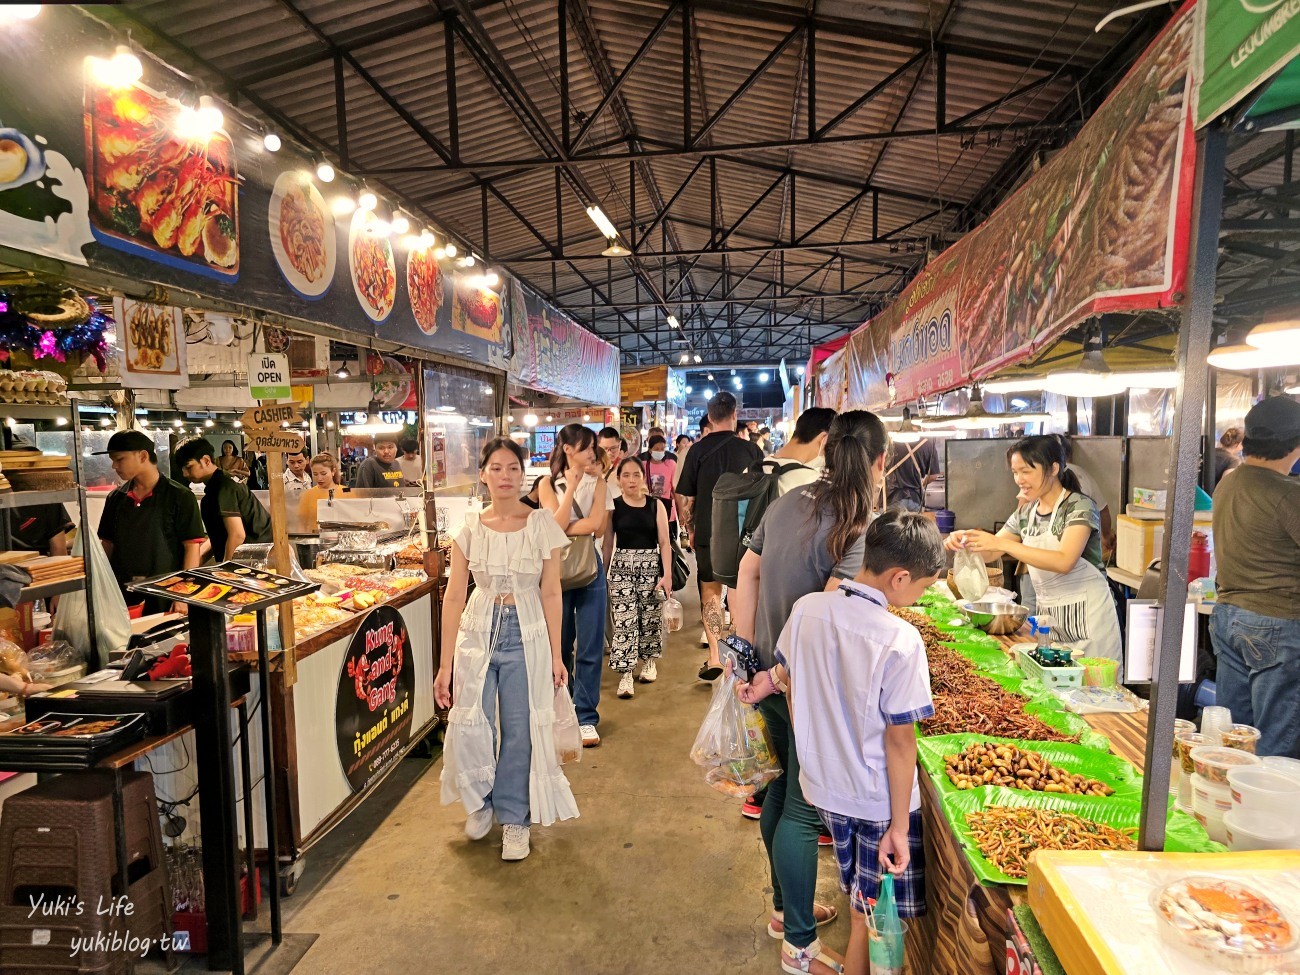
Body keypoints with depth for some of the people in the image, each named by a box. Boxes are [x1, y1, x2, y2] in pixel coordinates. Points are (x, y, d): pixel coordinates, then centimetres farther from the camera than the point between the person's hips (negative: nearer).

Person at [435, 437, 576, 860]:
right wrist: (445, 664, -3)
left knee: (521, 731, 4)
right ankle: (482, 801, 34)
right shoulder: (469, 528, -1)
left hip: (527, 636, -1)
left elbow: (551, 593, -2)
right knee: (470, 729, 2)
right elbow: (454, 595, -1)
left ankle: (515, 818, 28)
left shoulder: (542, 525, -5)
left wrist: (556, 654, -1)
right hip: (477, 633, 1)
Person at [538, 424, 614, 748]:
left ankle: (586, 717, 13)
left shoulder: (598, 483, 4)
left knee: (590, 648, 3)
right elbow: (556, 525, -15)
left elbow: (598, 526, -8)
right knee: (559, 646, 10)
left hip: (589, 568, 1)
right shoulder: (549, 485, 0)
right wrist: (572, 485, -13)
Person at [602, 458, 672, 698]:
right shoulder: (613, 507, 1)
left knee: (650, 616, 9)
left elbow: (664, 543, 0)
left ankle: (649, 662, 30)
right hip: (621, 567, -1)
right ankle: (625, 674, 0)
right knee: (624, 621, -5)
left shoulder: (655, 505, 1)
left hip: (651, 566, 1)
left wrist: (667, 574, -7)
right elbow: (608, 544, 5)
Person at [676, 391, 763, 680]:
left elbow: (684, 498, -4)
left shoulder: (698, 451, -6)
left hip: (708, 534, -1)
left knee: (710, 592, 12)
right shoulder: (751, 450, -4)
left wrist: (690, 531, 9)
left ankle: (714, 657, 8)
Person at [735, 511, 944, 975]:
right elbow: (900, 740, -18)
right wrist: (898, 826, -10)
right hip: (879, 801, -5)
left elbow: (790, 687, 3)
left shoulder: (806, 609, -10)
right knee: (871, 918, 17)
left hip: (822, 785, 5)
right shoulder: (901, 639, -24)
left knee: (859, 901, 27)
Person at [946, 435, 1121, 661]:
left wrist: (1002, 543, -31)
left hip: (1086, 616, -6)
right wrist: (963, 541, -11)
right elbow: (988, 554, 10)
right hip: (1046, 614, 6)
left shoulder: (1080, 507, -13)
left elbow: (1064, 562, -28)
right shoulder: (1026, 512, 6)